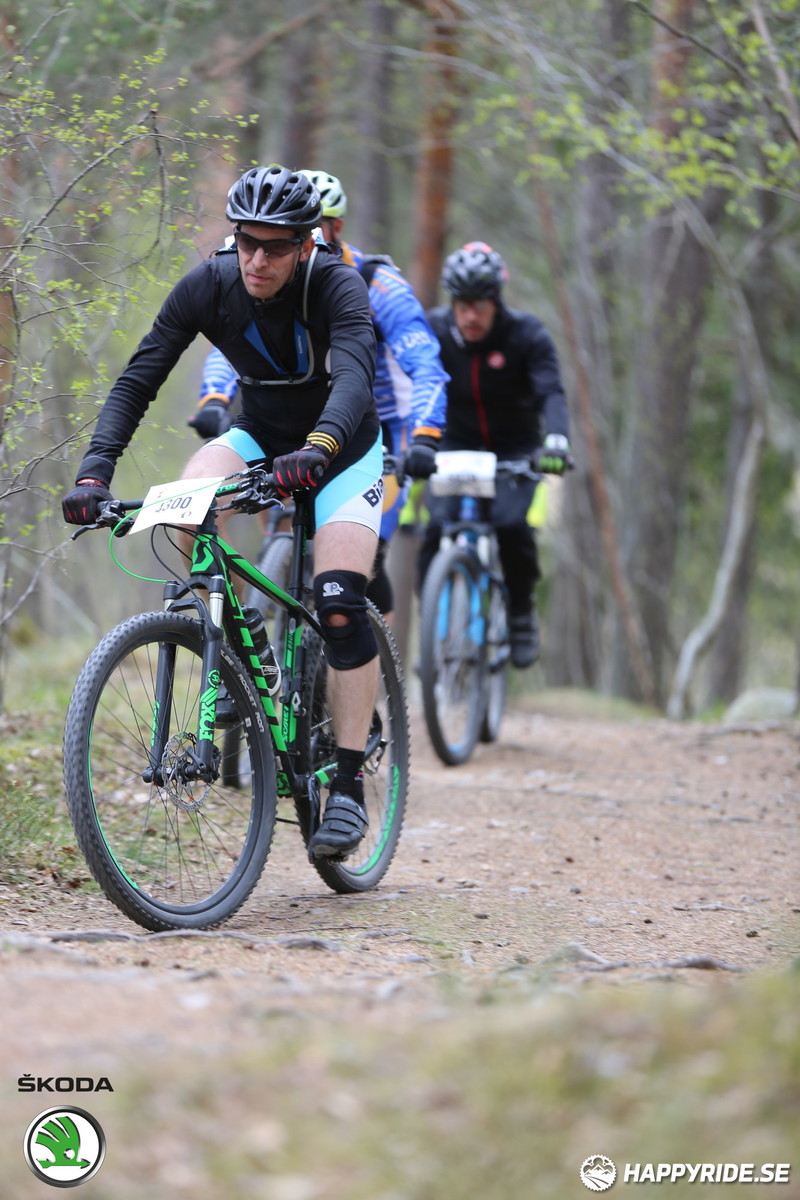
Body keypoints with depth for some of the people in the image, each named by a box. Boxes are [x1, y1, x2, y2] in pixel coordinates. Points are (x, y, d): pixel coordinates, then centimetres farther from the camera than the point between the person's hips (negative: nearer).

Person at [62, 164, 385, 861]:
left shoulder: (336, 287, -29)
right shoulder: (208, 287, -20)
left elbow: (355, 376, -45)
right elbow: (138, 379, -21)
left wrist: (316, 451, -65)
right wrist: (95, 471, -36)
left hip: (342, 448, -3)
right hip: (261, 436, 3)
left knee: (340, 604, -20)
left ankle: (349, 787, -13)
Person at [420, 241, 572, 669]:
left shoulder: (526, 334, -16)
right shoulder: (435, 330, -12)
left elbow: (549, 391, -28)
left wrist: (556, 439, -47)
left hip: (514, 450, -1)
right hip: (456, 447, 2)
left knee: (510, 524, -27)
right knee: (438, 526, -23)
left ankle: (521, 614, -1)